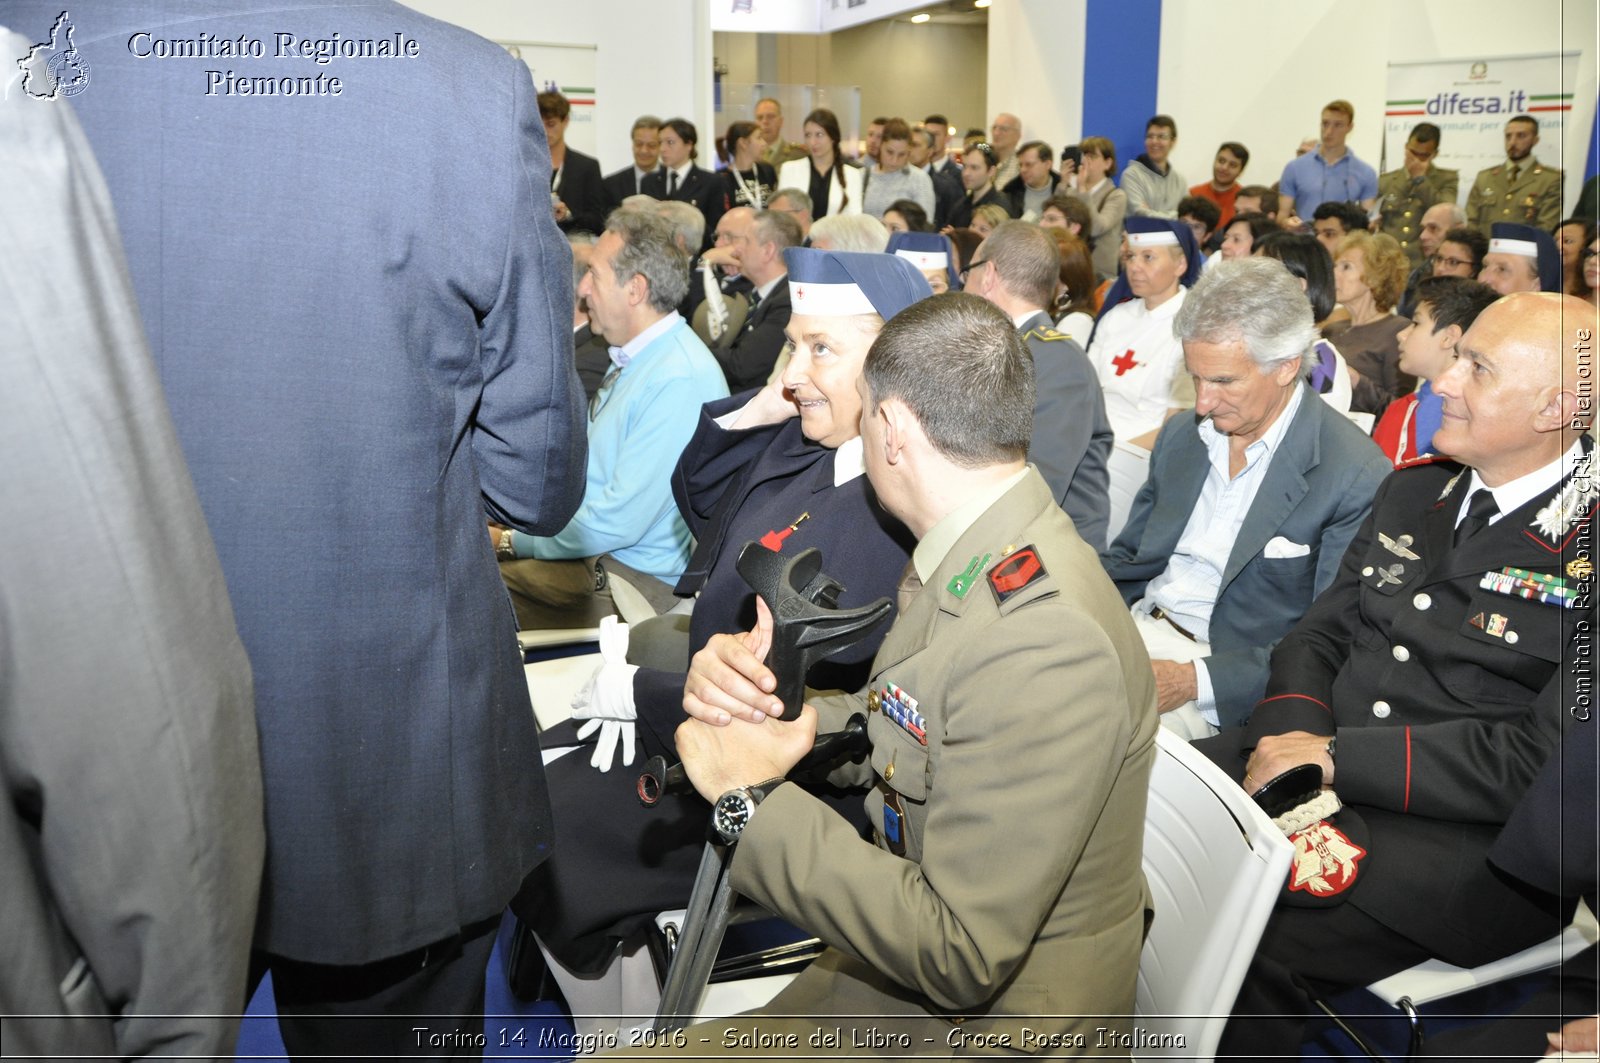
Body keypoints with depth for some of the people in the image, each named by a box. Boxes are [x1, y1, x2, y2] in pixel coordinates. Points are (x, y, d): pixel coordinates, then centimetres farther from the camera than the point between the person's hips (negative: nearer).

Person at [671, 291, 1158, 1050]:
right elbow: (889, 736, 9)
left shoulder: (1044, 646, -31)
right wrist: (759, 704, -10)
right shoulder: (979, 555, 1)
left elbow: (957, 956, -29)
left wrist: (753, 798, -23)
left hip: (978, 1022, -8)